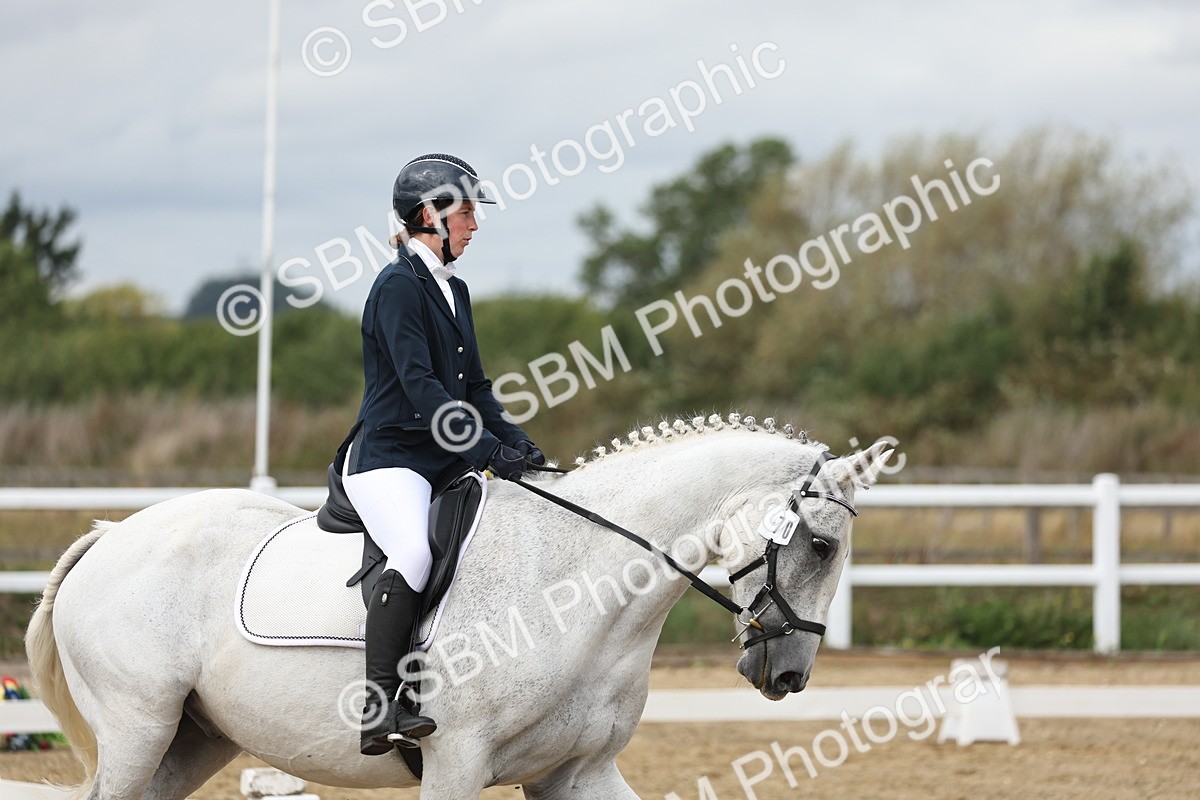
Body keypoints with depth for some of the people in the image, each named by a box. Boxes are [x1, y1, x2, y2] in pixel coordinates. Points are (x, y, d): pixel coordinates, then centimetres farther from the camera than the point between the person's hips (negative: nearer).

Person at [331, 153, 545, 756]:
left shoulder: (453, 290, 18)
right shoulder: (399, 286, -10)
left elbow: (473, 387, 22)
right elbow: (419, 385, -19)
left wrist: (515, 442, 7)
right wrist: (487, 448, -24)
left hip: (443, 459, 10)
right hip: (388, 458, -10)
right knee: (415, 554, -33)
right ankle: (379, 711, -36)